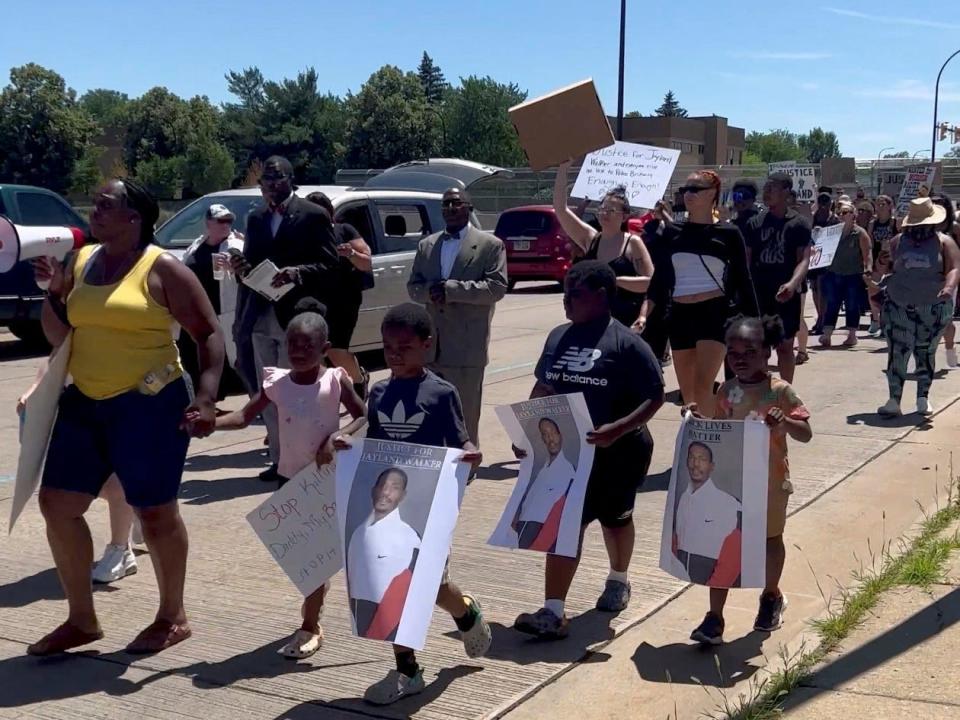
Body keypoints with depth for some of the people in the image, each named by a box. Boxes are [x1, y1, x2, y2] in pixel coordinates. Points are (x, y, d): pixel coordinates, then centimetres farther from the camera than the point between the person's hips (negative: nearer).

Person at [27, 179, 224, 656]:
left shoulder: (162, 269, -9)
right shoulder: (81, 260, 9)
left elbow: (209, 335, -9)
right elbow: (58, 336, 16)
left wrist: (206, 398, -19)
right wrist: (53, 290, -1)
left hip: (148, 405, -7)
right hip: (84, 403, 7)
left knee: (154, 512, 3)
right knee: (56, 505, 7)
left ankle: (173, 618, 20)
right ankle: (81, 619, 20)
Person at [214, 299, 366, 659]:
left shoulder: (336, 380, -11)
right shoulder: (277, 383, -3)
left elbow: (363, 417, -8)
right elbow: (245, 416, -5)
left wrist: (336, 438, -24)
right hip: (290, 477, 4)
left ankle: (310, 626, 5)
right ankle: (313, 607, 38)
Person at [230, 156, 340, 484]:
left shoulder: (314, 216, -2)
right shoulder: (255, 219, 17)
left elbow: (330, 266, -7)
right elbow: (251, 264, 19)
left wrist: (297, 272, -22)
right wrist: (241, 269, -4)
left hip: (295, 319, -6)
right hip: (261, 319, 6)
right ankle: (278, 459, 18)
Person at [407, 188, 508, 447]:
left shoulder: (490, 245, 0)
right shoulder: (426, 245, 16)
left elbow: (497, 287, -9)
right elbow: (413, 287, 13)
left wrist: (451, 289, -16)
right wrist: (431, 291, -11)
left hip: (466, 346, -4)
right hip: (430, 344, 5)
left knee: (465, 417, 2)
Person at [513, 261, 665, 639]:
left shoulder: (626, 343, -13)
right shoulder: (558, 337, 5)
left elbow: (654, 397, -14)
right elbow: (543, 388, 15)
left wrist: (618, 428, -27)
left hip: (616, 453, -4)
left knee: (614, 519, 17)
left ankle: (618, 581, 44)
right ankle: (554, 612, -5)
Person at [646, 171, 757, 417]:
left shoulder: (728, 234, 0)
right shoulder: (672, 232, 7)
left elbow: (743, 281, 3)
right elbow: (661, 278, 7)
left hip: (714, 314, -4)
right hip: (680, 315, 4)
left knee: (703, 388, -17)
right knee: (687, 392, 10)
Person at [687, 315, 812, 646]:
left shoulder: (780, 391, -13)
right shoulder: (727, 391, 0)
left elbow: (805, 434, -14)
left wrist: (784, 422, -33)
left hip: (770, 482, -3)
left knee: (771, 539, 18)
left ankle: (771, 597, 43)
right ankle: (714, 619, 5)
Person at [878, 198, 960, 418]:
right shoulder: (897, 242, 7)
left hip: (933, 308, -1)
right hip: (899, 307, 1)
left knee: (926, 353, 8)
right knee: (897, 352, -6)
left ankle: (923, 398, 20)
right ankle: (894, 400, -5)